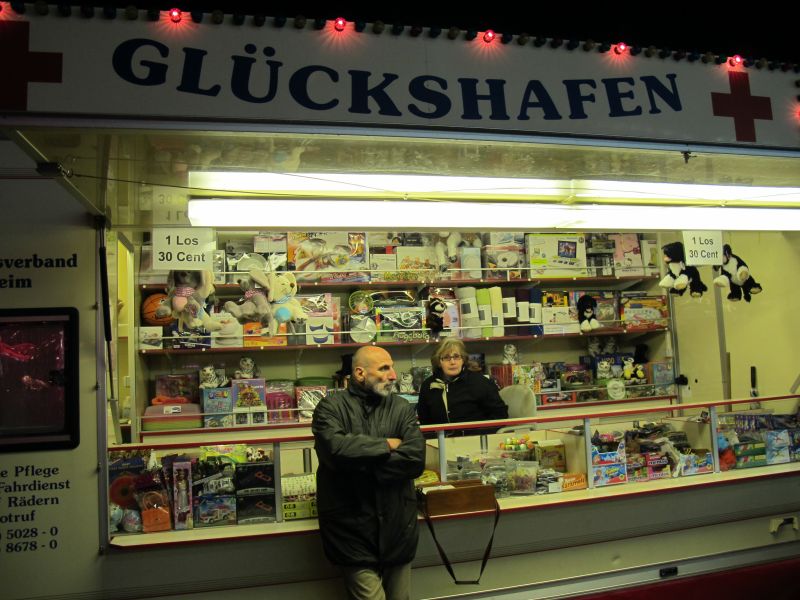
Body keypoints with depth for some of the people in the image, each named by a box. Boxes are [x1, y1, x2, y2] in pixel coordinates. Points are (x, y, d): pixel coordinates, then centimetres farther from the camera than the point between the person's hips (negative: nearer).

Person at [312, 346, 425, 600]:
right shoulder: (331, 407, -4)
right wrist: (386, 445, -13)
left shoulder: (402, 408, 4)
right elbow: (334, 448, -24)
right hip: (354, 529, -3)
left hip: (398, 526, 4)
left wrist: (359, 465, -15)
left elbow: (415, 460, -9)